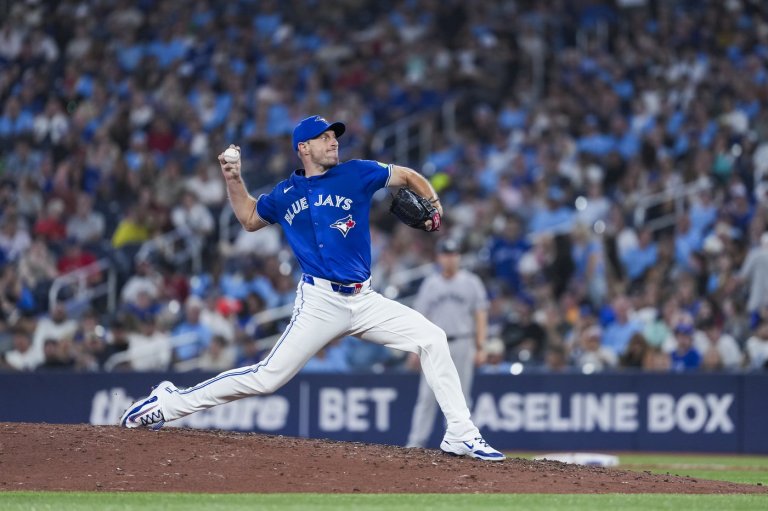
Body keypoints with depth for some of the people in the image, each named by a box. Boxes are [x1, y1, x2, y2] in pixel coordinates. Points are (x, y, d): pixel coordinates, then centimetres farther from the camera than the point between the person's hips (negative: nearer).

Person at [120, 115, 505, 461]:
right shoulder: (284, 194, 8)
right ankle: (170, 403, -1)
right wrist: (233, 180, 12)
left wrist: (432, 203, -4)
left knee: (432, 339, -11)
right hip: (319, 301, -2)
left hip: (364, 301, 2)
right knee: (267, 377, -11)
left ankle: (460, 435, -5)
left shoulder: (357, 174, 5)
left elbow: (407, 176, 14)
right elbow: (249, 219, 26)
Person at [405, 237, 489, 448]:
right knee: (427, 395, -4)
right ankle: (416, 442, -4)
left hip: (462, 344, -1)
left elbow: (480, 315, 3)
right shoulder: (430, 284, 8)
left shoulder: (471, 282, 4)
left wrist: (480, 347, -5)